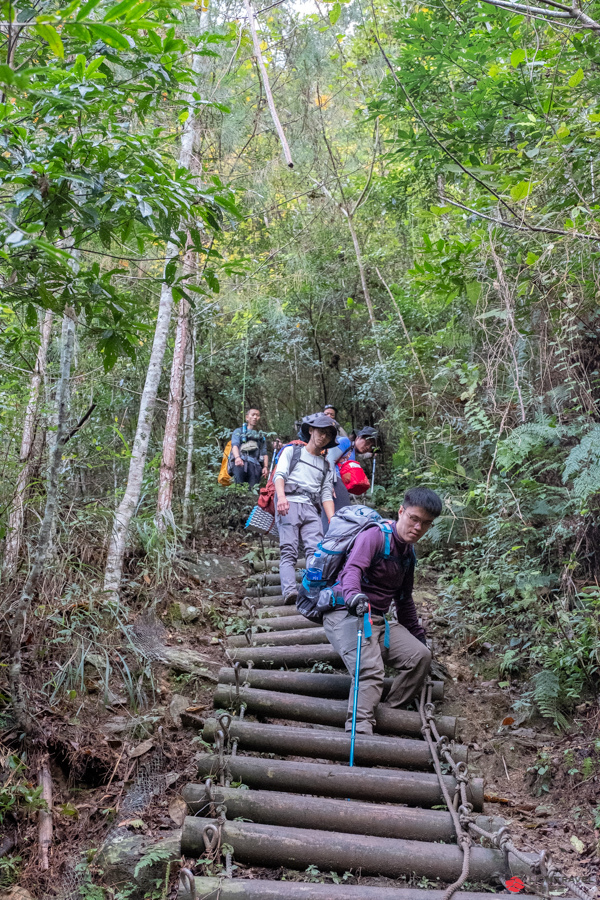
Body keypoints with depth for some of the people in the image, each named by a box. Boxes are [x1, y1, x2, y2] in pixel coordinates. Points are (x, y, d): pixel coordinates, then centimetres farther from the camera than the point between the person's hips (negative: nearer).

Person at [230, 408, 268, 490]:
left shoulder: (261, 436, 34)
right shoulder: (239, 431, 25)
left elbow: (264, 453, 23)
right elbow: (235, 445, 5)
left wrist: (265, 467, 2)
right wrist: (237, 457, -17)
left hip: (255, 464, 2)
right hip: (240, 461, -2)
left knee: (253, 489, -20)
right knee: (239, 467, -37)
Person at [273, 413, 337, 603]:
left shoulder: (325, 465, 30)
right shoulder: (291, 451, 20)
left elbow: (326, 495, 21)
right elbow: (279, 475, 5)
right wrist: (281, 496, -18)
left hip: (311, 509, 3)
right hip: (289, 504, -3)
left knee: (317, 551, -19)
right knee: (289, 551, -20)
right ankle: (289, 591, -34)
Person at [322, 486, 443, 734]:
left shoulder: (409, 553, 15)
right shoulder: (374, 537, -11)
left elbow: (404, 598, 27)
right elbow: (352, 570, -29)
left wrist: (418, 634, 25)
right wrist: (353, 595, -51)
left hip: (379, 620, 8)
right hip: (346, 614, -8)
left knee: (420, 655, -8)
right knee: (370, 670, -29)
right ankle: (360, 729, -35)